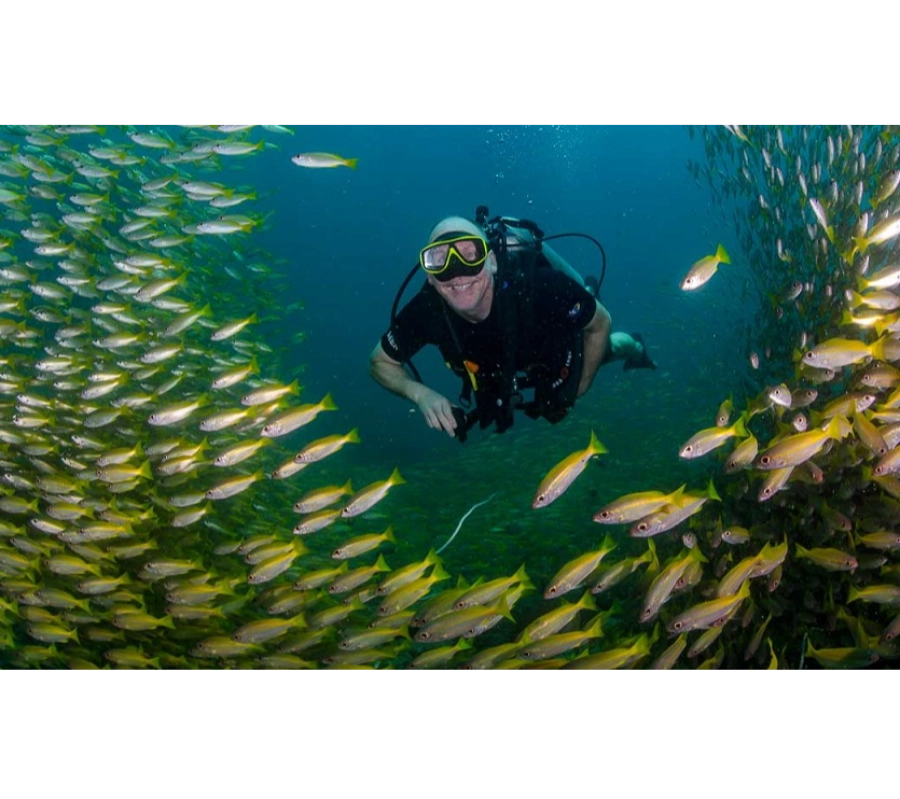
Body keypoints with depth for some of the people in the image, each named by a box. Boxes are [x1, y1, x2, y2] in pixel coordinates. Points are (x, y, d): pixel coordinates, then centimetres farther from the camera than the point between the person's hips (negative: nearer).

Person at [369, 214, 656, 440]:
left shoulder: (538, 288, -45)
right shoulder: (426, 310, -38)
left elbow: (600, 323, -27)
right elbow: (380, 362, -20)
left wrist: (580, 386, -16)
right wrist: (422, 395, -38)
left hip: (564, 361, -3)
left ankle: (627, 346, 59)